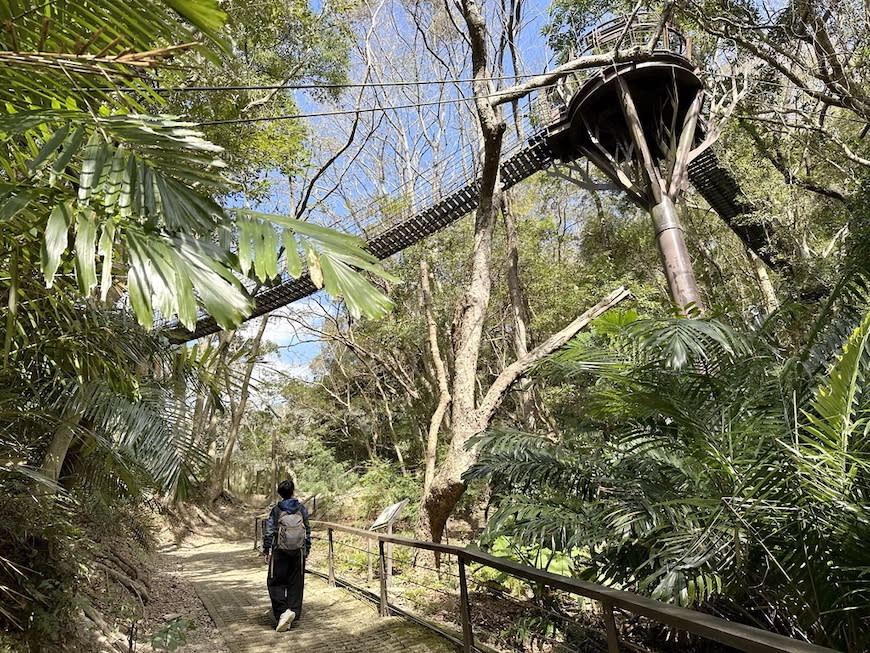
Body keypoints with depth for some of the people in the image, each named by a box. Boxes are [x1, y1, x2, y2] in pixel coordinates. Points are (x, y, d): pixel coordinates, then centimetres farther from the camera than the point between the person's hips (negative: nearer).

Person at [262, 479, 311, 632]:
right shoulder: (301, 508, 1)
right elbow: (307, 530, 7)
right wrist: (307, 549, 16)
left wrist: (266, 551, 2)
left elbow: (269, 532, -7)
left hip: (280, 552, -2)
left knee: (275, 582, 7)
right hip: (298, 552, 2)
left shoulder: (276, 510, -6)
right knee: (295, 584, 12)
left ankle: (283, 611, -10)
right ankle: (293, 611, 11)